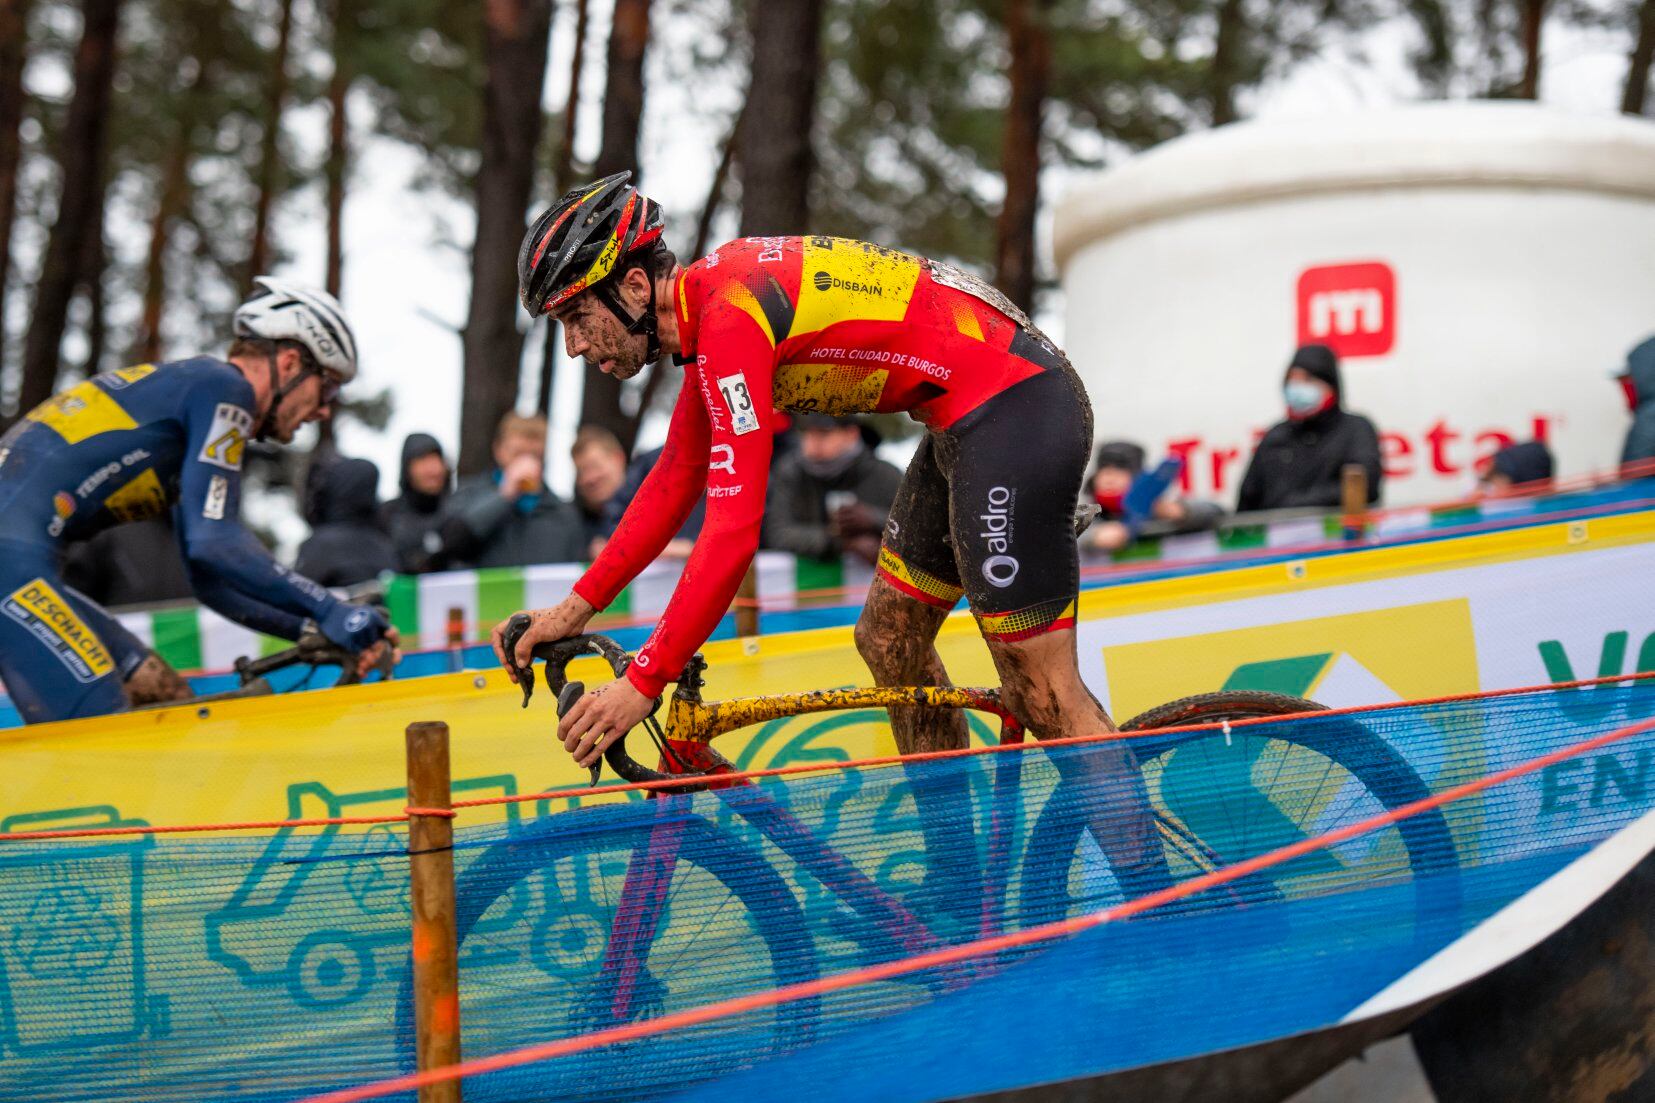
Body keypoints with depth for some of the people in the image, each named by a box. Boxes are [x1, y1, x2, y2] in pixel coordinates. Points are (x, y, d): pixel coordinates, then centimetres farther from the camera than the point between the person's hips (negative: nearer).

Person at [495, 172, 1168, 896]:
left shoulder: (732, 317, -21)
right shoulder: (709, 303, 10)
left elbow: (734, 529, -26)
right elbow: (675, 480, 20)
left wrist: (643, 683, -24)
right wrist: (577, 607, 15)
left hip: (1013, 411, -11)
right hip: (968, 420, 11)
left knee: (1040, 688, -9)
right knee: (888, 640, 17)